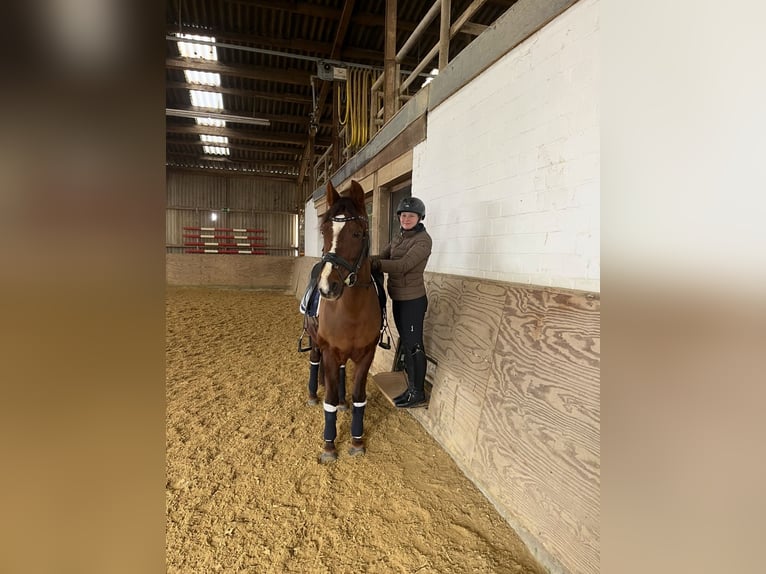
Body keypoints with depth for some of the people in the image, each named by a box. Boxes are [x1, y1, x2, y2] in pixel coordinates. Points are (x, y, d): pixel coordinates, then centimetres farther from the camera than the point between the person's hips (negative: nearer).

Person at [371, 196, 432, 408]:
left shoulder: (423, 240, -14)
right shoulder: (399, 238, 11)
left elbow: (403, 265, -25)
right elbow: (382, 257, 5)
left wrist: (373, 264, -29)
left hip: (412, 300, -8)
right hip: (397, 299, 9)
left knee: (414, 346, 2)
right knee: (406, 344, 17)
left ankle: (418, 394, 18)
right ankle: (411, 388, 32)